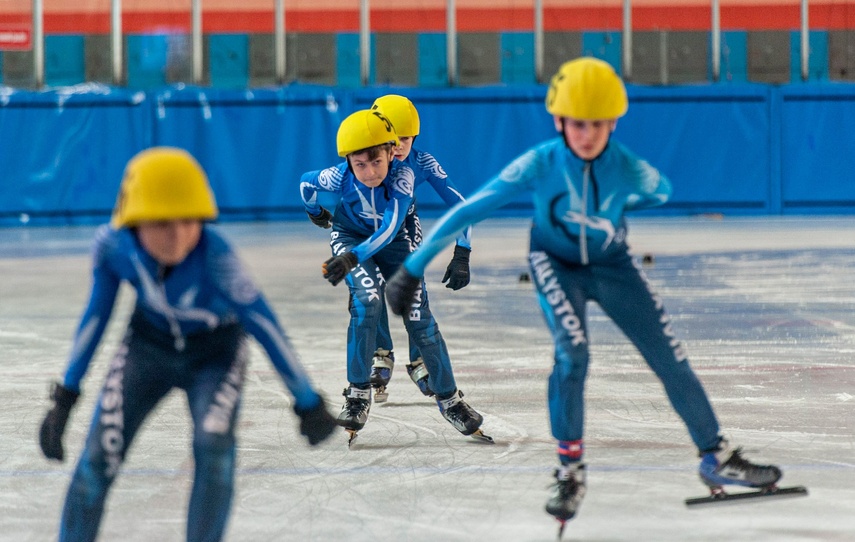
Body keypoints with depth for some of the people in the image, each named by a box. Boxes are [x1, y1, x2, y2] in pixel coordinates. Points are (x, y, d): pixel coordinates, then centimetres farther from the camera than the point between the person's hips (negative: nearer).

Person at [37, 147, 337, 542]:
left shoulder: (213, 254, -37)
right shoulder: (113, 244, -27)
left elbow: (262, 324, -26)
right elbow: (96, 316, -10)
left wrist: (308, 402, -17)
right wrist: (65, 398, -5)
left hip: (215, 350, -2)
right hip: (149, 344, 2)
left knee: (213, 445, -25)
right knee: (100, 454, -9)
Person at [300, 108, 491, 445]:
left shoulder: (403, 176, -34)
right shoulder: (340, 178, -30)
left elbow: (388, 230, -43)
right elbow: (306, 182, -6)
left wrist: (353, 258, -56)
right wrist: (315, 214, 13)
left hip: (392, 240, 1)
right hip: (349, 236, -1)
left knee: (419, 317, -3)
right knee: (367, 300, -27)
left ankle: (448, 398, 14)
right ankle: (358, 393, -17)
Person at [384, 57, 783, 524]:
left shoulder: (629, 170, -26)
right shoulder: (538, 165, -30)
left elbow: (660, 190, -1)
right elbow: (468, 211, -26)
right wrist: (413, 268, -25)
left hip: (612, 266, 2)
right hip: (555, 262, -2)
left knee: (669, 357, -1)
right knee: (572, 353, -25)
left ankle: (717, 458, 15)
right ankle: (569, 472, -8)